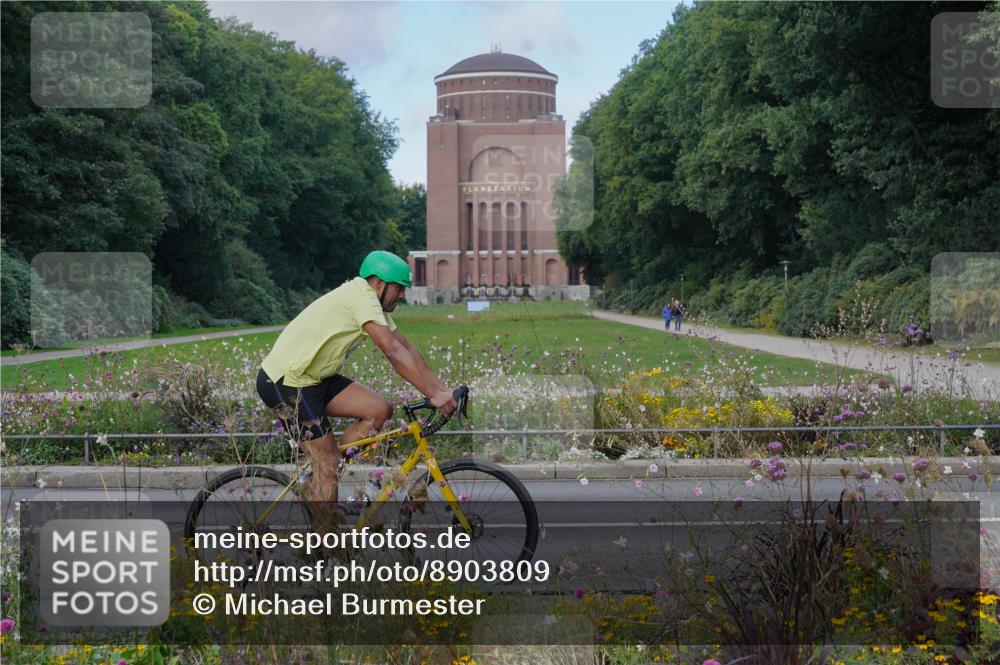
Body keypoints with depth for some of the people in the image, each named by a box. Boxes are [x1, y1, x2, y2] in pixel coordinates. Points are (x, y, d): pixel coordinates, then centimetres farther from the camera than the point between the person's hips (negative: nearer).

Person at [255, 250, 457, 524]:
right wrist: (433, 395, -28)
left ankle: (322, 480, 6)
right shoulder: (362, 296, -19)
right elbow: (393, 352, -27)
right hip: (284, 383, -9)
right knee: (327, 461, -8)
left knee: (380, 410, -3)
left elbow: (406, 347, 9)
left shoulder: (374, 304, 11)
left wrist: (442, 389, 0)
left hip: (313, 378, 9)